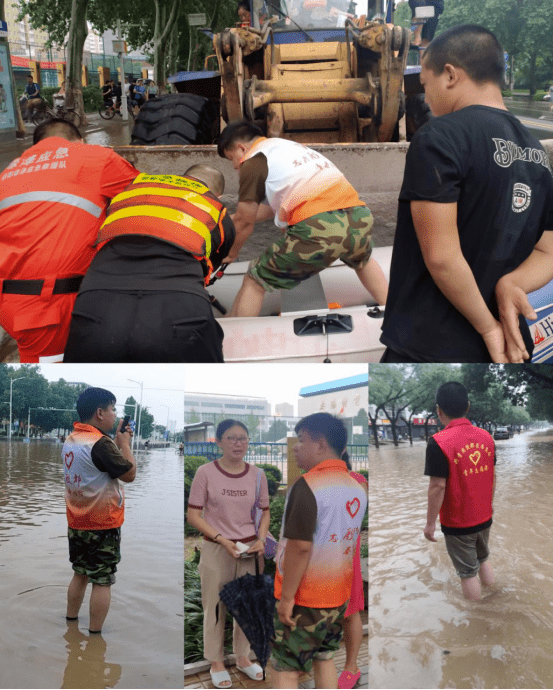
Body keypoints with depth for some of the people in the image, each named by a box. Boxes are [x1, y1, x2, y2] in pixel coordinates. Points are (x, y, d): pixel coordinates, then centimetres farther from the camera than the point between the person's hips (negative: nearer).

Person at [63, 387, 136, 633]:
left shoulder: (71, 440, 5)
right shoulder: (100, 443, -23)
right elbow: (129, 474, -16)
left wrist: (117, 442, 8)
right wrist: (124, 444, -5)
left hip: (77, 524, 8)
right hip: (103, 525, -8)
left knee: (80, 574, 21)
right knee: (102, 581, 2)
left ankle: (70, 624, 30)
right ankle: (94, 635, 8)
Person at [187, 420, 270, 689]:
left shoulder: (257, 474, -1)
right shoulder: (205, 472, -12)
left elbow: (265, 512, 10)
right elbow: (193, 515, -9)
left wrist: (261, 539, -8)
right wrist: (222, 540, -18)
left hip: (249, 549, 3)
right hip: (216, 549, -3)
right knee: (215, 606, 7)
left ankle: (242, 657, 34)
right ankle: (216, 662, 25)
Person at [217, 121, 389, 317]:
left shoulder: (253, 161, 8)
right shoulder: (286, 145, 32)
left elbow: (245, 221, 11)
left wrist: (230, 254, 29)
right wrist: (233, 218, 47)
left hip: (317, 229, -7)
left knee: (255, 281, 9)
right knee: (362, 260, 41)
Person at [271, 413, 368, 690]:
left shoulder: (307, 486, -20)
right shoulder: (357, 488, 4)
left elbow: (300, 547, -24)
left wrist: (286, 597, -18)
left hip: (302, 597, -7)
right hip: (338, 595, 7)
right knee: (325, 659, 19)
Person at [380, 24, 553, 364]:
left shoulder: (441, 137, -15)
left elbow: (441, 256, -21)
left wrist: (488, 328, -11)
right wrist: (509, 283, -9)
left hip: (433, 349, -7)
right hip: (506, 348, 8)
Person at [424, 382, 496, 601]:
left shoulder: (438, 443, -22)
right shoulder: (486, 437, -4)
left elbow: (438, 486, -21)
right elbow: (492, 476, 6)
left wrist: (430, 523, -11)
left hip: (457, 524, -5)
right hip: (484, 517, 5)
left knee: (468, 573, 9)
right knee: (483, 560, 26)